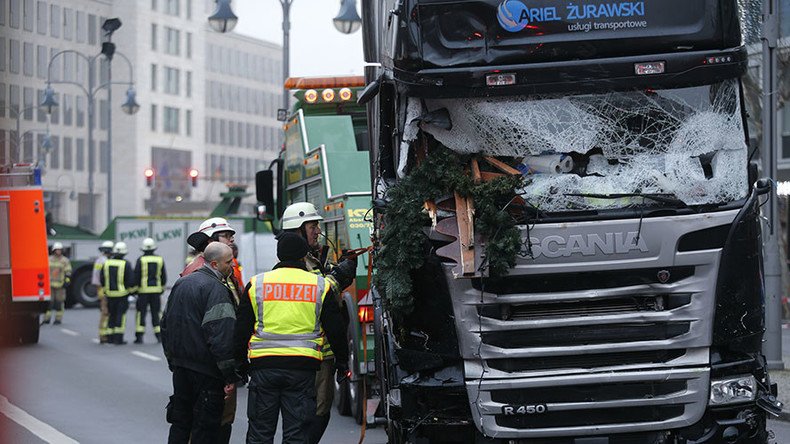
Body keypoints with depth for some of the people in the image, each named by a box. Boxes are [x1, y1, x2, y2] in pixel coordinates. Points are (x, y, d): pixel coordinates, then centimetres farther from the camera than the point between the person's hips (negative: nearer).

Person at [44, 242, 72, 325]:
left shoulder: (65, 261, 4)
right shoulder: (49, 260, 12)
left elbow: (68, 272, 1)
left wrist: (66, 281, -8)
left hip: (60, 285, -2)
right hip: (50, 284, 2)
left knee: (59, 302, 0)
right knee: (49, 302, -3)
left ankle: (58, 319, 6)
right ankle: (47, 319, 2)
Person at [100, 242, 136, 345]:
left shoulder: (107, 263, 2)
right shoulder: (126, 264, -11)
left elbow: (102, 279, 7)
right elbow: (131, 280, -9)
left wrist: (105, 290, 19)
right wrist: (132, 290, 6)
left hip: (110, 294, 4)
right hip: (122, 293, -4)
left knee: (112, 315, 14)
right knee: (121, 315, -1)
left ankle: (111, 337, 17)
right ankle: (118, 338, -5)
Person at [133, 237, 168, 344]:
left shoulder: (141, 260, -6)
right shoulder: (160, 260, 4)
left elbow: (136, 276, -6)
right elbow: (164, 276, 10)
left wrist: (135, 288, 3)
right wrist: (162, 287, 20)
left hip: (143, 290, -3)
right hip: (156, 290, 3)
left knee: (141, 313, 1)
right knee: (156, 313, 9)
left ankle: (139, 336, -2)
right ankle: (159, 335, 6)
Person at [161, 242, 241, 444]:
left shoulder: (180, 284, 13)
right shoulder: (215, 289, -15)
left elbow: (165, 324, 21)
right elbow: (222, 335, -22)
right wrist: (230, 375, -18)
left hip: (180, 367, 8)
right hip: (206, 371, -8)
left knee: (179, 423, 16)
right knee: (206, 428, -2)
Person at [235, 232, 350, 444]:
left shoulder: (256, 284, 5)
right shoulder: (320, 286, 4)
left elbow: (241, 330, 7)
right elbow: (336, 330, 7)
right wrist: (342, 363, 18)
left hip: (263, 366, 1)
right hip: (303, 368, 0)